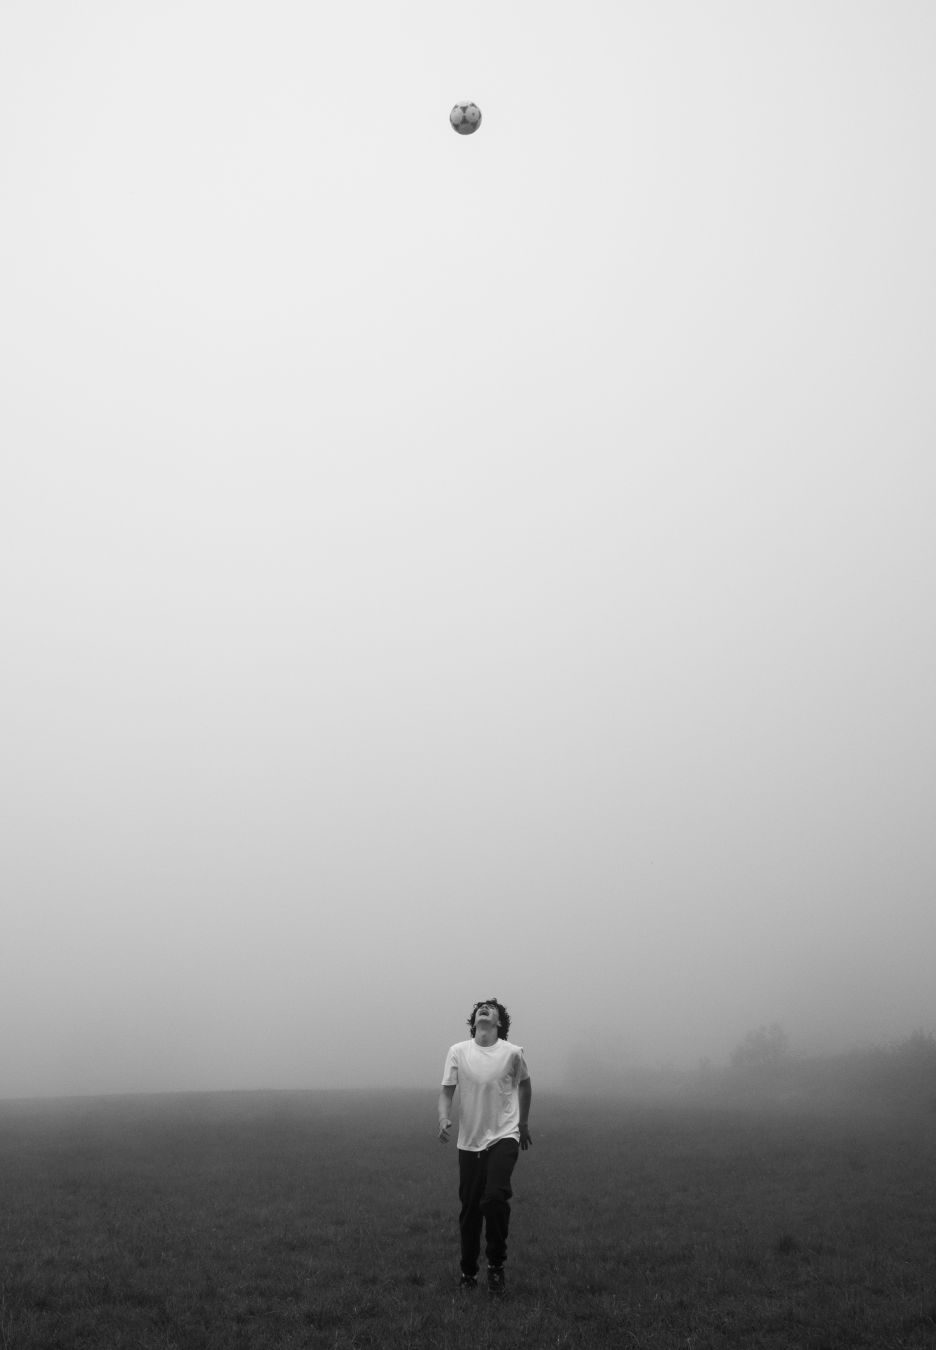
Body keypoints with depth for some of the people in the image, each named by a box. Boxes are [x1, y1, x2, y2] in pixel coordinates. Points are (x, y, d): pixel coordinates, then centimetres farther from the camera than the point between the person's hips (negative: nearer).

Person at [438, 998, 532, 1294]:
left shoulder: (513, 1053, -3)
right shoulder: (458, 1052, -1)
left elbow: (524, 1085, 15)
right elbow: (446, 1092, 0)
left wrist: (523, 1123, 23)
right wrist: (444, 1119, -19)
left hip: (504, 1137, -2)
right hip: (469, 1141, 2)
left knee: (494, 1197, -21)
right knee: (470, 1208, 6)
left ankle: (496, 1264, -1)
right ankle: (468, 1272, 25)